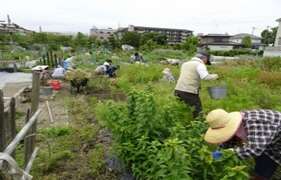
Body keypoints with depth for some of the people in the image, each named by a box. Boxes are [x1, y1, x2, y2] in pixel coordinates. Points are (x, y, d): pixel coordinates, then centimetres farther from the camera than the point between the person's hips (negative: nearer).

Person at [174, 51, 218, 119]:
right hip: (189, 92, -8)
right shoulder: (200, 64, -2)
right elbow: (206, 77, -15)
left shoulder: (186, 63, 22)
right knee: (197, 111, 1)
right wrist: (215, 76, 2)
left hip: (178, 89, 8)